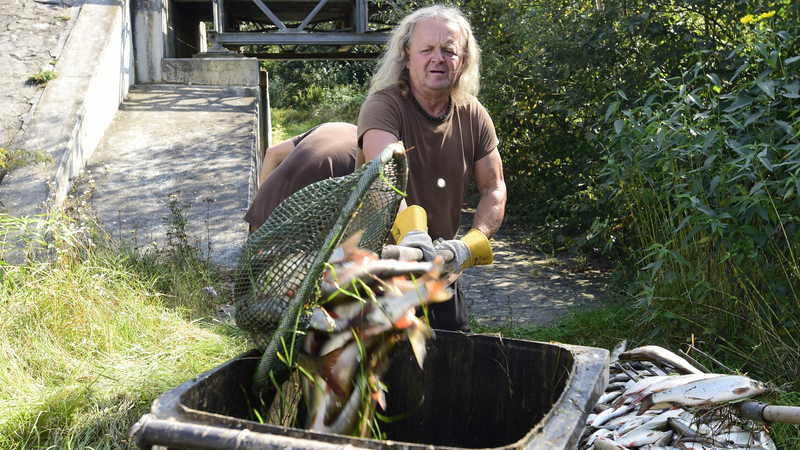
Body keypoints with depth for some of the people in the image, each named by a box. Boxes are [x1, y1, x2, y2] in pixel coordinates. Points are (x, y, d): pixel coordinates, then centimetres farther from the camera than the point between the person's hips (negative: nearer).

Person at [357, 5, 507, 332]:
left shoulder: (472, 115, -1)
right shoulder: (384, 106, -18)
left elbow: (494, 189, 1)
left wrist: (471, 244, -17)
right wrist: (410, 230, -53)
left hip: (439, 267, 5)